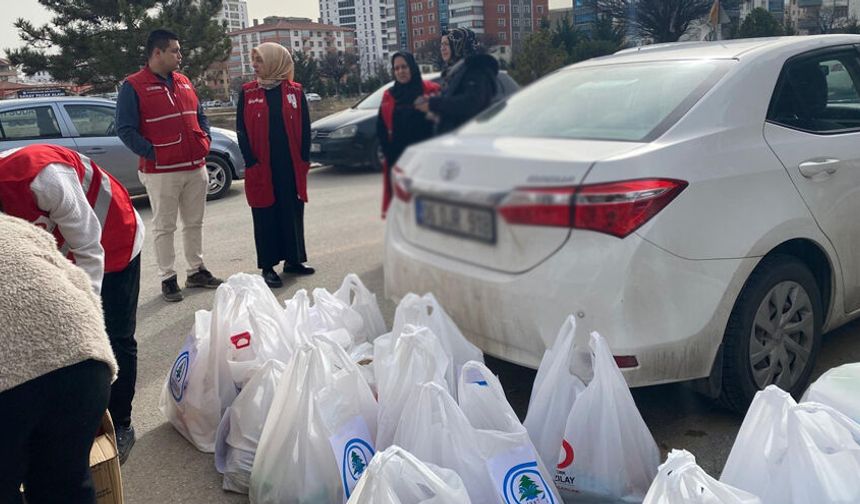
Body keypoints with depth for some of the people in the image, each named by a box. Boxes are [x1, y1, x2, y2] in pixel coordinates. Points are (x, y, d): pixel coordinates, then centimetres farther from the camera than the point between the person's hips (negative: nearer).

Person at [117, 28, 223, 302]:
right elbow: (126, 129, -9)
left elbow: (200, 116, 22)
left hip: (196, 167, 6)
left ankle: (196, 270, 26)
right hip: (161, 171, -6)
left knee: (195, 222, 13)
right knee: (164, 227, 2)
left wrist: (205, 141, 6)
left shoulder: (183, 82, 14)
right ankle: (167, 279, 11)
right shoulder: (133, 86, -6)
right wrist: (152, 153, -15)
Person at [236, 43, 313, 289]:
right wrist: (251, 162, -8)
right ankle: (268, 266, 10)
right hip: (262, 167, -1)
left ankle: (293, 259, 22)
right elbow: (241, 130, 1)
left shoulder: (294, 91, 4)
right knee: (266, 216, 2)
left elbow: (305, 127, 5)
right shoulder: (247, 92, 4)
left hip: (292, 166, 1)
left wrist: (304, 159, -2)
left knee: (293, 212, 8)